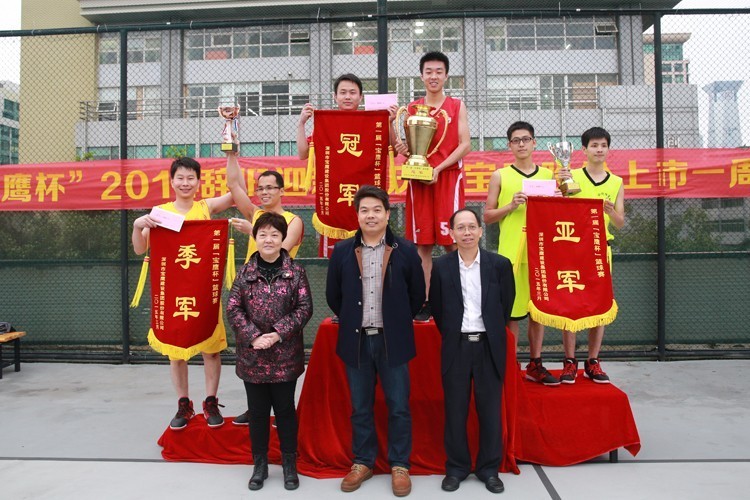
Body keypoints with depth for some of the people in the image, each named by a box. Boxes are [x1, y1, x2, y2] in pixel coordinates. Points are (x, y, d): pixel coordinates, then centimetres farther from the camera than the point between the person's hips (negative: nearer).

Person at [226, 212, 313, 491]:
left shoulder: (295, 272, -3)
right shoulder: (245, 273, 2)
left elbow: (305, 308, -6)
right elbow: (233, 309, -2)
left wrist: (279, 333, -16)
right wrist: (254, 336, -14)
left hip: (285, 354, -1)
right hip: (252, 354, 2)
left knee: (285, 409, 9)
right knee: (257, 410, 12)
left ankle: (289, 464, 24)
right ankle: (259, 464, 27)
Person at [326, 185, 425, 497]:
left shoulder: (405, 251, -3)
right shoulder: (342, 251, 1)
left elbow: (417, 295, 6)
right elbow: (333, 295, 11)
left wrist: (397, 321, 9)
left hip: (392, 341, -1)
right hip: (357, 341, 2)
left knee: (398, 407, 7)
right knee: (360, 407, 13)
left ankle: (400, 465, 23)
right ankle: (363, 462, 29)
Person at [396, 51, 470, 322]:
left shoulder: (457, 106, 7)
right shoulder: (411, 108, 13)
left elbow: (465, 145, -1)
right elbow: (408, 146, 15)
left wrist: (439, 168, -13)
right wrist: (403, 150, -9)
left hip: (449, 177, -2)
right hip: (419, 178, 2)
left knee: (452, 241, -5)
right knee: (422, 242, 2)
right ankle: (424, 301, 10)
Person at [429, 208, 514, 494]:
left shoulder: (500, 264, -2)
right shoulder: (441, 267, -1)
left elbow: (507, 303, 9)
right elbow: (436, 306, 9)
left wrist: (493, 331, 10)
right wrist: (449, 333, 8)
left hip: (489, 345, 0)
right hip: (456, 345, 0)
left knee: (490, 409, 8)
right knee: (455, 409, 8)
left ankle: (489, 468, 23)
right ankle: (456, 467, 23)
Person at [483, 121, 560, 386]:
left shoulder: (547, 175, 13)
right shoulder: (500, 176, 5)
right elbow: (487, 216, 3)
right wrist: (511, 206, -12)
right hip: (511, 251, -3)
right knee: (511, 310, -1)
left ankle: (535, 364, 19)